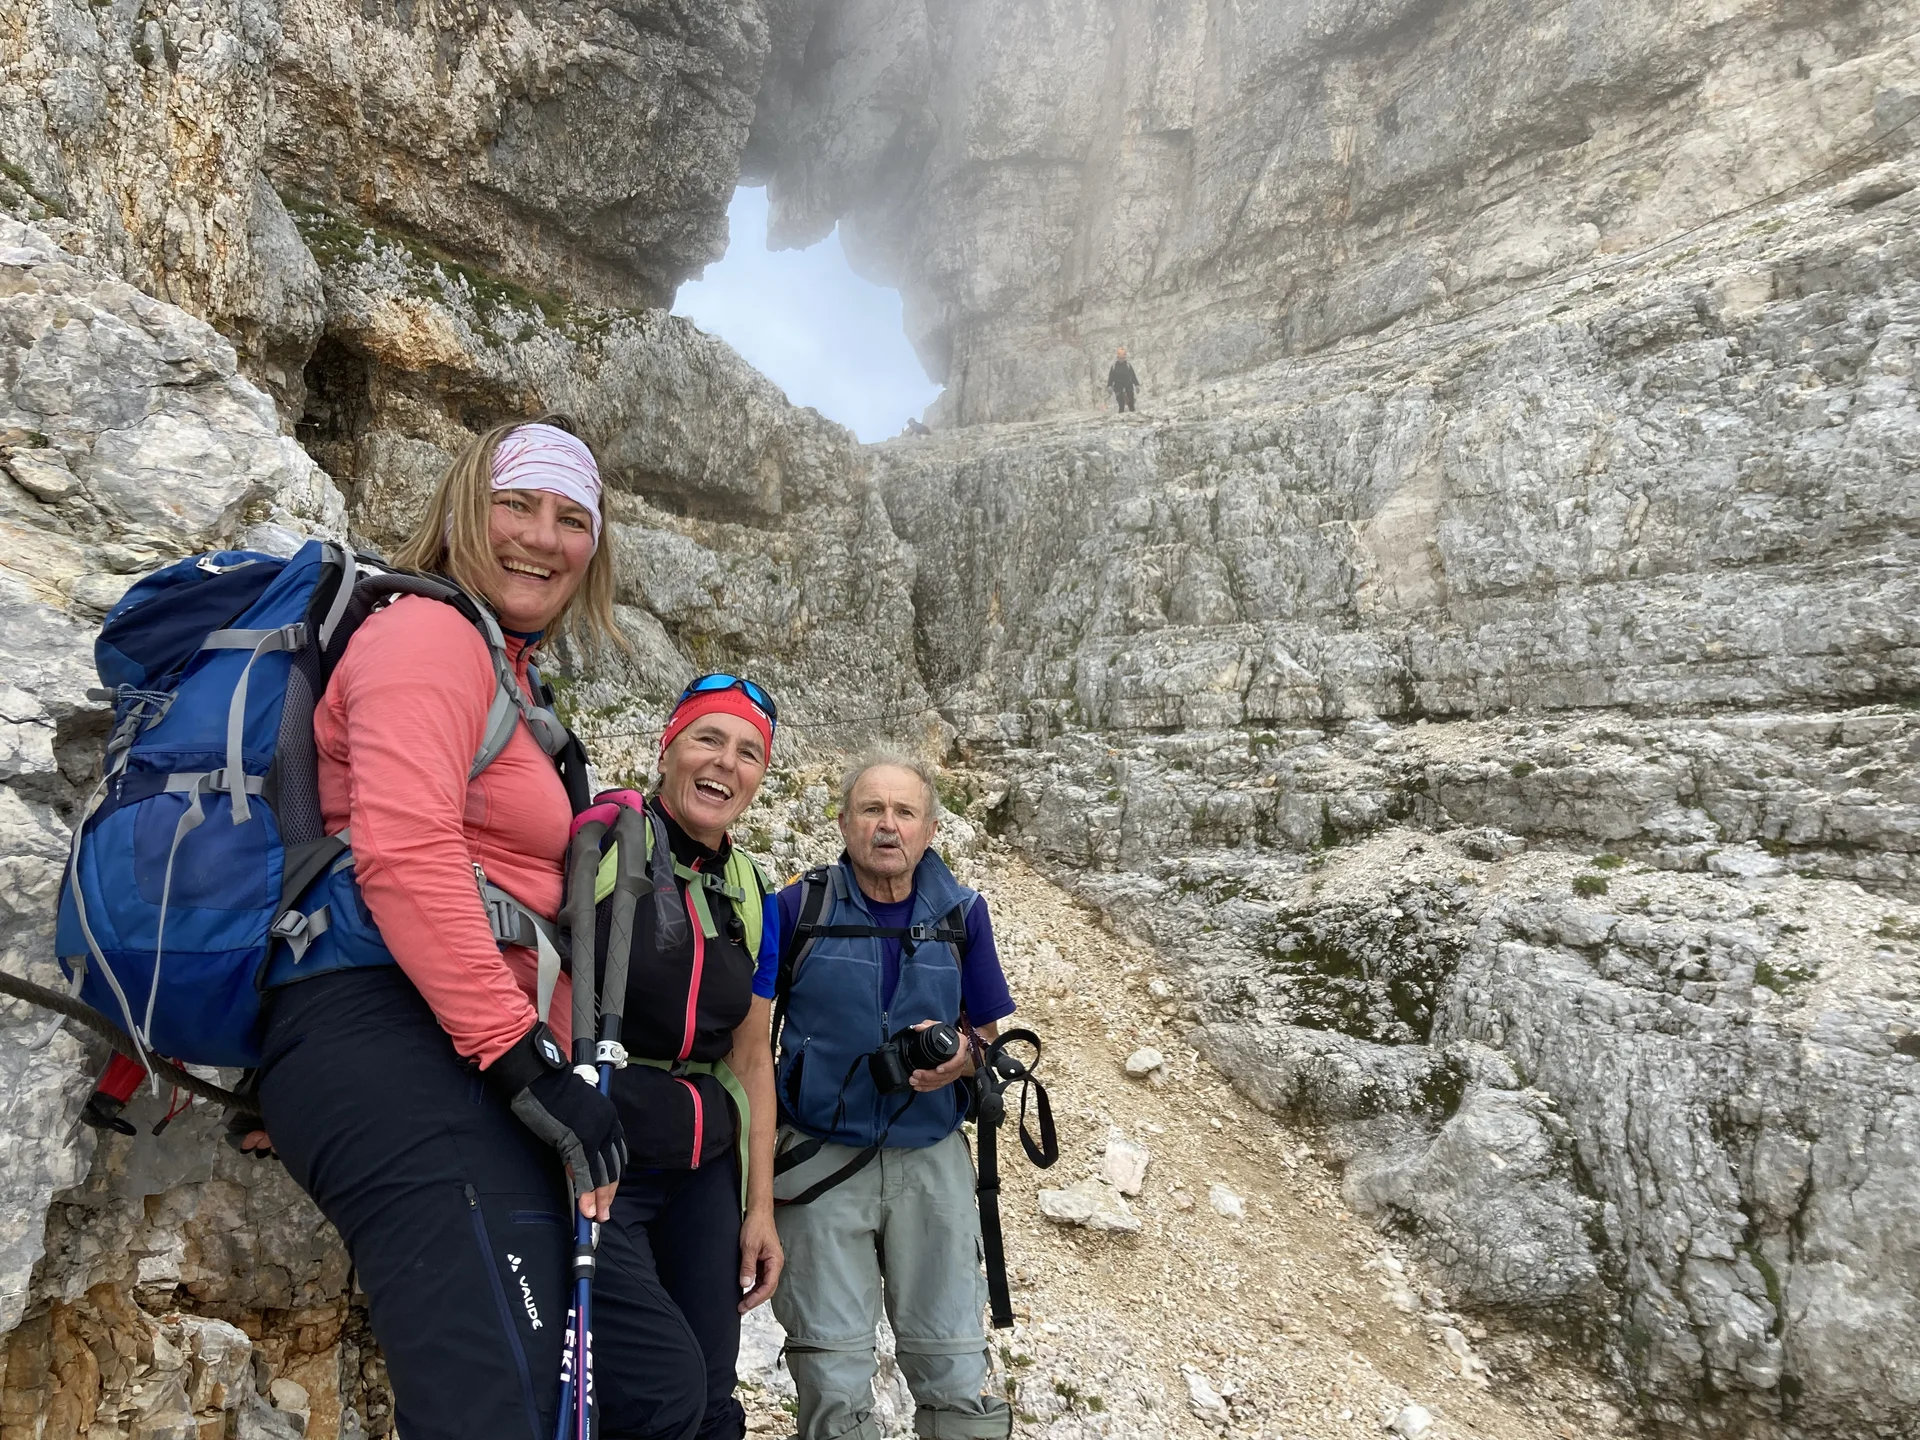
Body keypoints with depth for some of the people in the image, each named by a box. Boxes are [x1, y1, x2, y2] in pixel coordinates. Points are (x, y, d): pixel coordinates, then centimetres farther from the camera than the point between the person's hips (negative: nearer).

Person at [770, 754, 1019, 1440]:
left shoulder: (962, 913, 1)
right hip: (821, 1159, -1)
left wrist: (961, 1056, -14)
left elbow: (987, 1031, 8)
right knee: (832, 1379, 6)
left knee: (956, 1373, 8)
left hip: (931, 1159, 2)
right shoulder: (798, 907, -5)